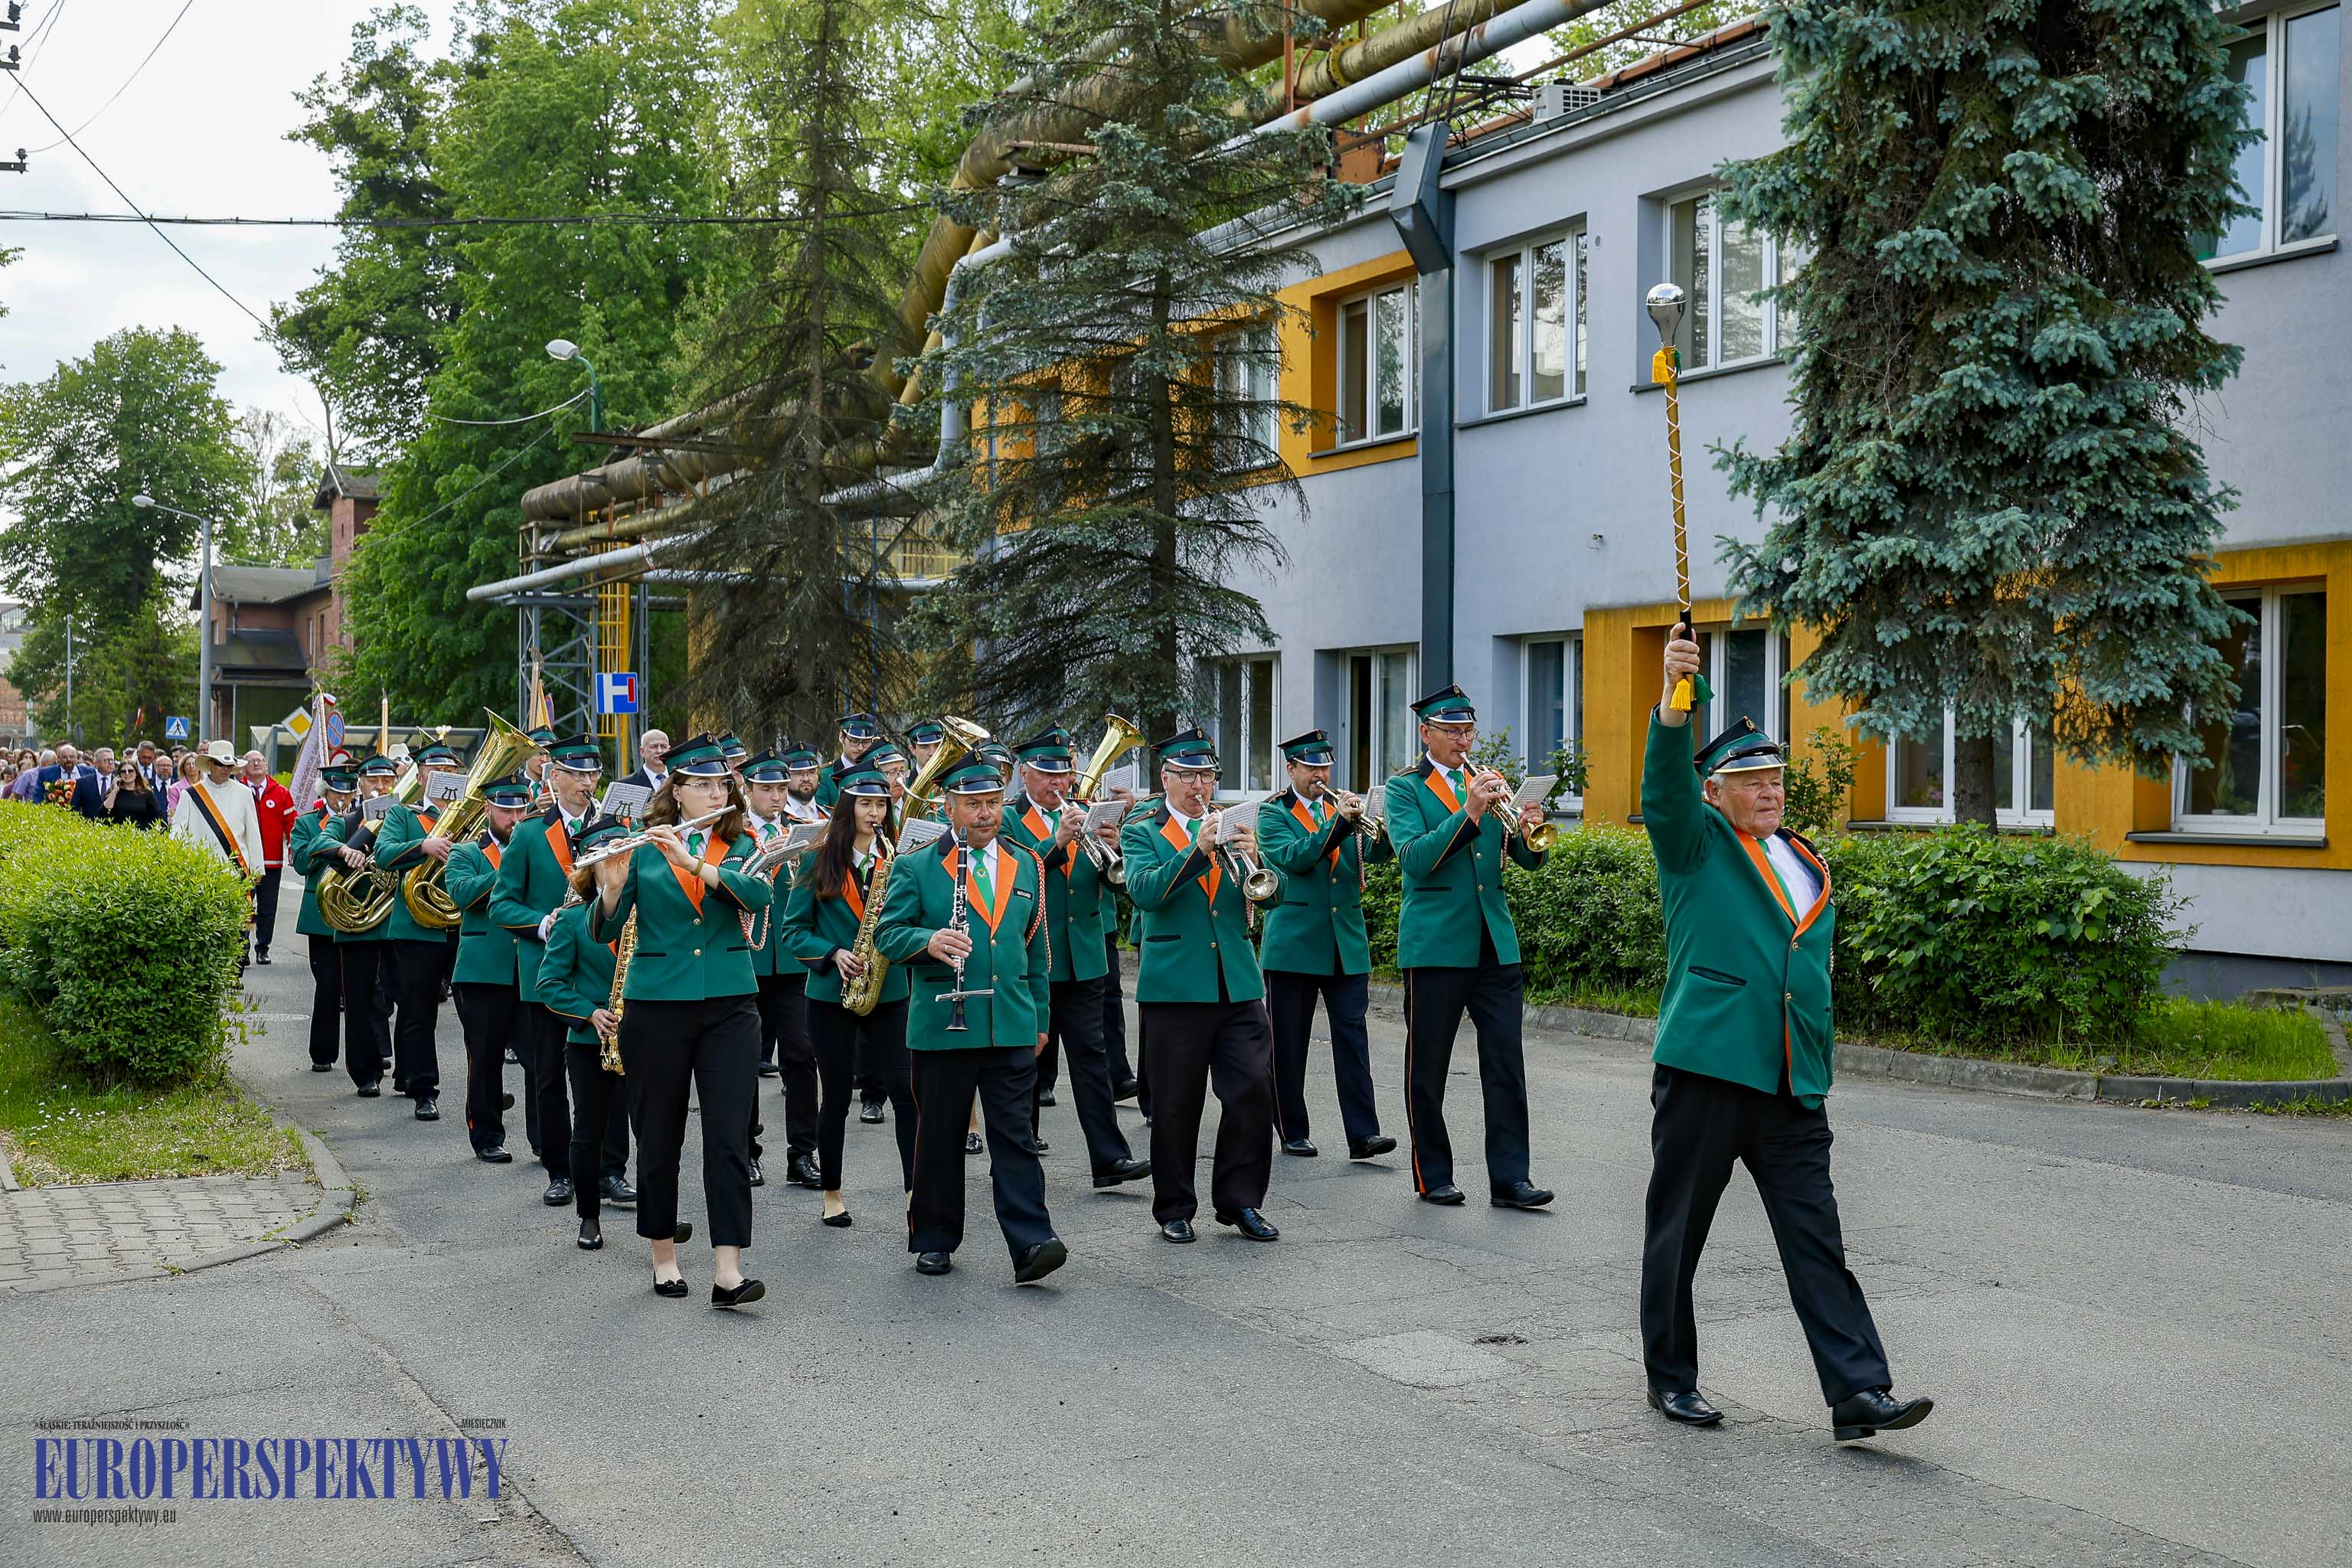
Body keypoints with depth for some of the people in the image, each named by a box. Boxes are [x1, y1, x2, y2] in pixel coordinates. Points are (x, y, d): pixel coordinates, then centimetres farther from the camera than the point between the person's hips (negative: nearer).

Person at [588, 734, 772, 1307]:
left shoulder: (738, 846, 7)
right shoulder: (644, 848, 1)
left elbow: (757, 894, -15)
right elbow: (605, 931, -4)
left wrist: (693, 862, -26)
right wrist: (611, 888, -24)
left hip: (729, 1006, 1)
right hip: (656, 1005, -1)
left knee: (729, 1137, -7)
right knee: (659, 1136, 7)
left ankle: (727, 1271, -11)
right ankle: (664, 1256, 22)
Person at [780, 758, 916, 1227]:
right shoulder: (820, 862, 1)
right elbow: (792, 930, 1)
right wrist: (833, 953, -14)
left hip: (887, 992, 1)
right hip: (831, 994, -1)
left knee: (907, 1092, -10)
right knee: (837, 1096, 6)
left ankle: (917, 1192, -9)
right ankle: (832, 1194, 20)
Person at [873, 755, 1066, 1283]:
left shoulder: (1026, 866, 14)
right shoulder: (916, 867, 2)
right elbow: (887, 934, -4)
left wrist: (1040, 1016, 17)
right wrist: (928, 941, -24)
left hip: (1012, 1028, 2)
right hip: (942, 1027, -2)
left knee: (1015, 1137, -2)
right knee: (940, 1137, 7)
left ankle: (1031, 1244, -7)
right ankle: (934, 1240, 19)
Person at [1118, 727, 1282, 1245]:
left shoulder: (1231, 827, 15)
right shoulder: (1141, 832, 4)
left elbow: (1274, 892, 5)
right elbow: (1145, 891, -15)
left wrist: (1255, 856, -15)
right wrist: (1197, 849, -23)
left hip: (1238, 983, 3)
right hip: (1175, 984, -3)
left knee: (1254, 1092, -3)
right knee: (1176, 1104, 2)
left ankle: (1240, 1201, 9)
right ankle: (1174, 1208, 14)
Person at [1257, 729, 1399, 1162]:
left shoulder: (1343, 807, 13)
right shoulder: (1274, 813, 1)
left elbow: (1375, 854, -2)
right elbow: (1292, 857, -17)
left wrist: (1382, 831, -24)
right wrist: (1339, 822, -25)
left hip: (1347, 943, 3)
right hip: (1293, 943, -3)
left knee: (1352, 1036, -4)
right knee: (1288, 1043, 3)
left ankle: (1363, 1134, -6)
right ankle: (1293, 1132, 15)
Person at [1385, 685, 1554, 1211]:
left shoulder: (1488, 782, 14)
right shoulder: (1405, 788, 0)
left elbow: (1529, 858, 7)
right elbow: (1416, 859, -15)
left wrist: (1527, 828, -15)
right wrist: (1470, 812, -23)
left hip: (1495, 944, 4)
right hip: (1435, 945, -4)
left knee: (1506, 1063, -1)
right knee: (1427, 1067, 3)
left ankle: (1509, 1178, 1)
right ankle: (1433, 1176, 14)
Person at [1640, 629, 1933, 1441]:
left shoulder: (1810, 867, 19)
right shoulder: (1696, 844, 1)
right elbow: (1665, 787, -20)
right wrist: (1674, 699, -36)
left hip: (1790, 1084, 5)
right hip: (1704, 1069, -5)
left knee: (1816, 1239, 0)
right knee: (1676, 1230, 5)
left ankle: (1858, 1394, -3)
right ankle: (1670, 1378, 20)